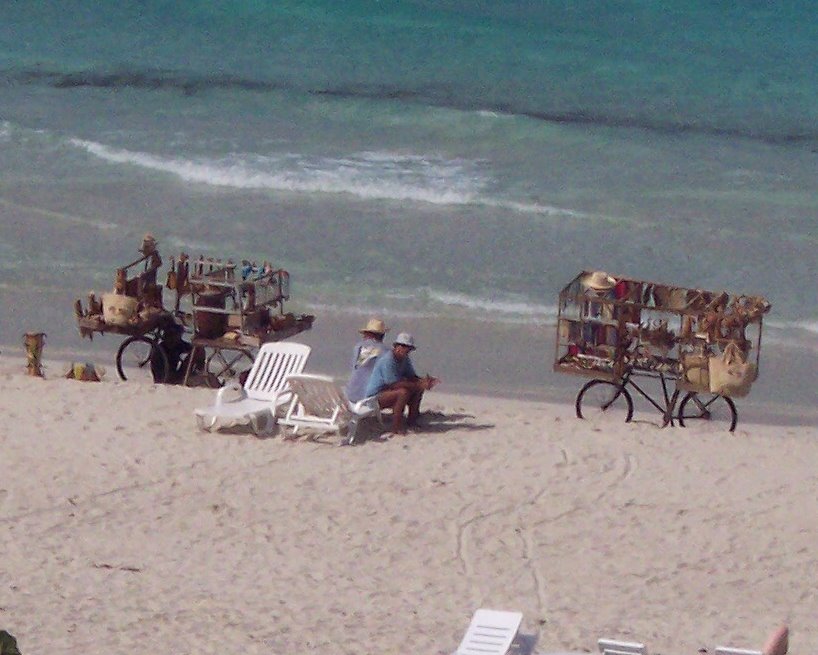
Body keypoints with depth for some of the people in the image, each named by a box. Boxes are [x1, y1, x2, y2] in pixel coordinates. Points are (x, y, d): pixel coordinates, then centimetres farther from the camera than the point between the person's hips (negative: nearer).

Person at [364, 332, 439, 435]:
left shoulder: (405, 359, 6)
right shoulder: (387, 360, -24)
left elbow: (411, 376, 8)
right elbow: (394, 384, -29)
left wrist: (423, 381, -15)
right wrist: (418, 385, -27)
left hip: (388, 390, 10)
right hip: (374, 396, -10)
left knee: (418, 390, 4)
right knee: (403, 392, -33)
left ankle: (411, 421, 7)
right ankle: (396, 427, -26)